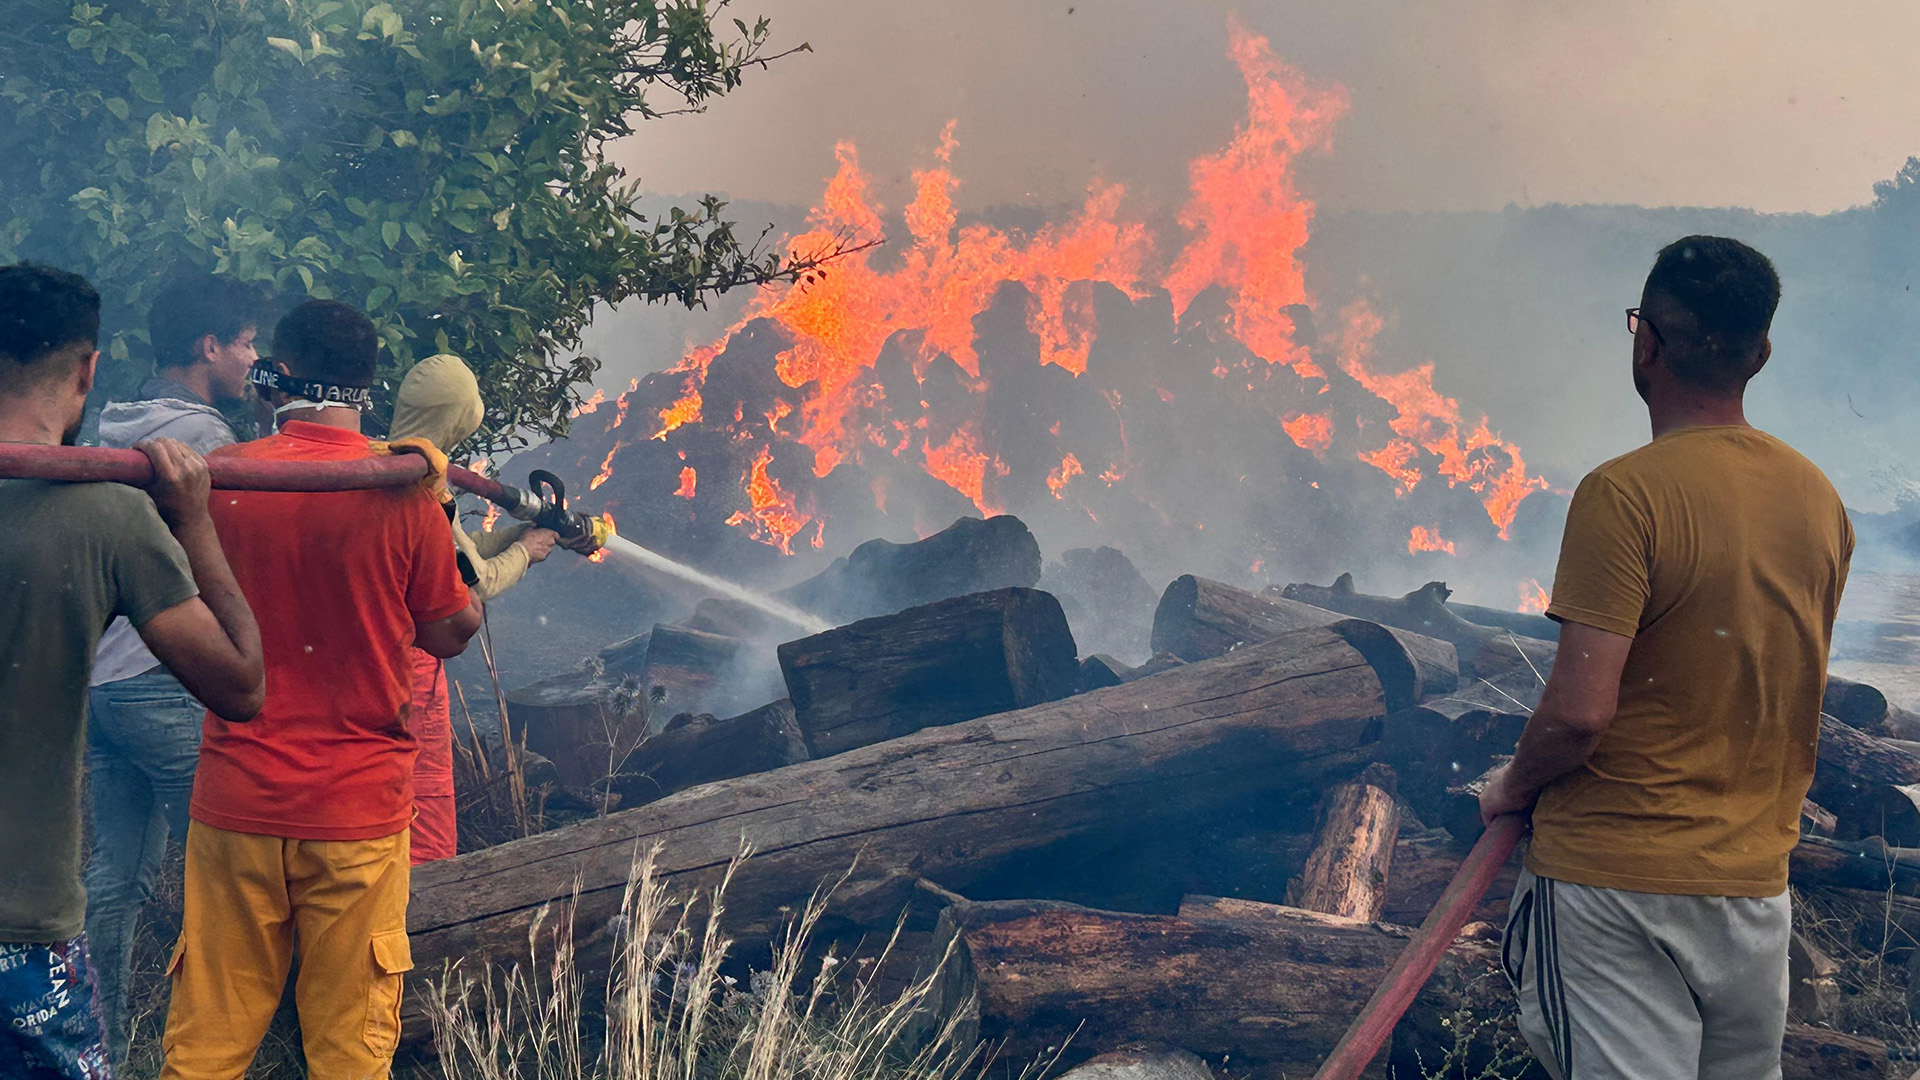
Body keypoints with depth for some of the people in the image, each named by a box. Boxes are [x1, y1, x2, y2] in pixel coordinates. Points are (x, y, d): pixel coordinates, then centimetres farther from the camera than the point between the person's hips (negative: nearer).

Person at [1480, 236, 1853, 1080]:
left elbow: (1578, 714, -22)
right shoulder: (1821, 501, 5)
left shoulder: (1624, 495, -18)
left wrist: (1512, 789, -3)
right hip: (1757, 878, 7)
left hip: (1616, 880, -7)